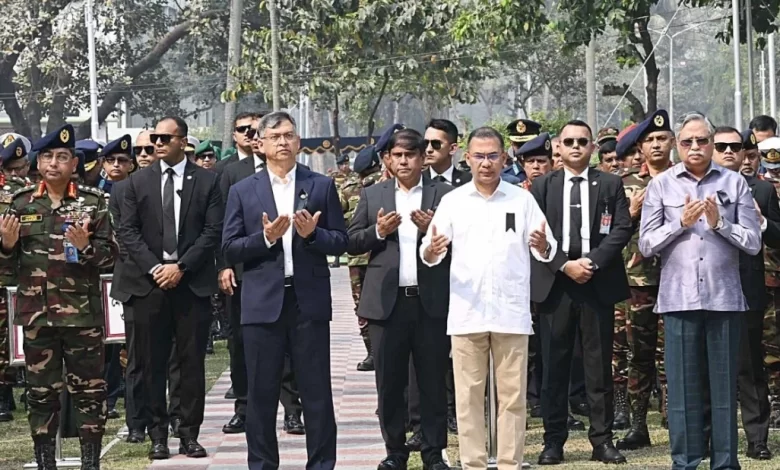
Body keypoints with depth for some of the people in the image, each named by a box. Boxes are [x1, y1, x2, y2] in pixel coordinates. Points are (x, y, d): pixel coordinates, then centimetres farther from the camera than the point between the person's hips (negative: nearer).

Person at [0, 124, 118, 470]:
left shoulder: (93, 202, 1)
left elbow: (110, 254, -1)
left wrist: (86, 247, -20)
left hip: (83, 312, -2)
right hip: (36, 313, 2)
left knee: (89, 390, 2)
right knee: (41, 392, 7)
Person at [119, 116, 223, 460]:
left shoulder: (206, 181, 4)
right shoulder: (138, 181, 9)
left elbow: (213, 231, -2)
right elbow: (128, 231, 4)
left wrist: (181, 267, -11)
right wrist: (154, 267, -8)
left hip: (192, 282, -1)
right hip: (149, 282, 1)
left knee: (192, 361, 2)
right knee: (152, 363, 2)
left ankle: (189, 434, 8)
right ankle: (158, 435, 9)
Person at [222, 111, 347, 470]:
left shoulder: (322, 186, 7)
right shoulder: (243, 192, 6)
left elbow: (340, 242, 5)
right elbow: (230, 250, 1)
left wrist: (312, 234, -14)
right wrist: (265, 238, -14)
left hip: (310, 302, 0)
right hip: (263, 303, 0)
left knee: (317, 392, 3)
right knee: (261, 393, 5)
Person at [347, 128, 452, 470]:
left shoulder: (444, 194, 4)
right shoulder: (372, 195, 11)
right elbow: (351, 243, 7)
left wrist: (434, 229, -18)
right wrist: (378, 231, -10)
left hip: (431, 300, -2)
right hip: (387, 301, 2)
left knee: (433, 381, 3)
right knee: (389, 382, 6)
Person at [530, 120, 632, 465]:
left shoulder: (610, 185, 8)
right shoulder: (542, 187, 9)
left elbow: (622, 229, -1)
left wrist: (593, 261, -13)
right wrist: (565, 265, -11)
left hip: (599, 282, 0)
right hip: (555, 283, 0)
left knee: (599, 365, 3)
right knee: (554, 365, 2)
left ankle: (602, 440, 7)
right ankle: (553, 441, 6)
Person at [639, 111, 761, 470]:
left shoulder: (734, 183, 6)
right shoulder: (661, 185, 6)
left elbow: (753, 242, 1)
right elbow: (646, 245, 2)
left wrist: (719, 223, -12)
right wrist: (682, 222, -9)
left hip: (724, 297, 0)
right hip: (679, 298, 0)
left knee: (724, 385, 5)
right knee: (682, 385, 2)